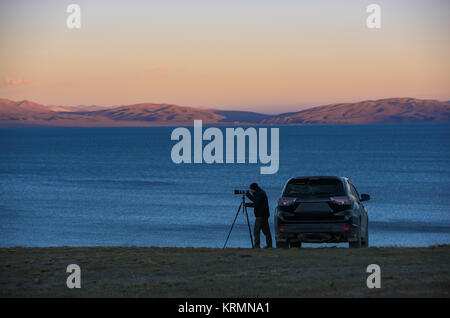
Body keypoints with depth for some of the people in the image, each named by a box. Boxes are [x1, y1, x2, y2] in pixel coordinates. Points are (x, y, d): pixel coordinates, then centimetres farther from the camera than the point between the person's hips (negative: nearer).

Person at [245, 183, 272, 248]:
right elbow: (254, 199, 24)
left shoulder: (260, 194, -15)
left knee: (256, 231, -10)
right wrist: (248, 194, 11)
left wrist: (247, 204, -11)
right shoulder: (260, 193, 16)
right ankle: (269, 245, 11)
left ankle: (257, 245, -13)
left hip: (260, 216, -11)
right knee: (266, 231, 10)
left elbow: (256, 204, -21)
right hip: (264, 215, 11)